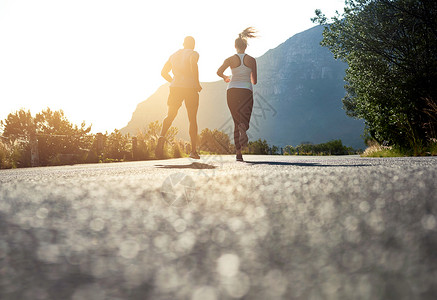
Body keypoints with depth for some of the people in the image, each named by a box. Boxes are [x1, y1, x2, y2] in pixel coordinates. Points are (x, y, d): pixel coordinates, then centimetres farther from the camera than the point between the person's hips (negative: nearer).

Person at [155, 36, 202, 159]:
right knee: (192, 119, 7)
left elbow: (163, 72, 17)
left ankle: (162, 136, -26)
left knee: (170, 116, 6)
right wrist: (197, 83, -14)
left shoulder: (174, 55, 17)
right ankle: (193, 151, 7)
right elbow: (193, 63, -23)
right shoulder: (193, 53, 1)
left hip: (175, 88, 3)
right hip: (190, 88, -3)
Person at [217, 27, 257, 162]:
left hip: (232, 91, 1)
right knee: (244, 122, 0)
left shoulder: (231, 59, 2)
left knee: (236, 122, 10)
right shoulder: (252, 60, 4)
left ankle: (238, 153, -1)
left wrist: (225, 78, 10)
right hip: (246, 91, -1)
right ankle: (243, 128, -43)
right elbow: (254, 81, 7)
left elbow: (219, 71, -12)